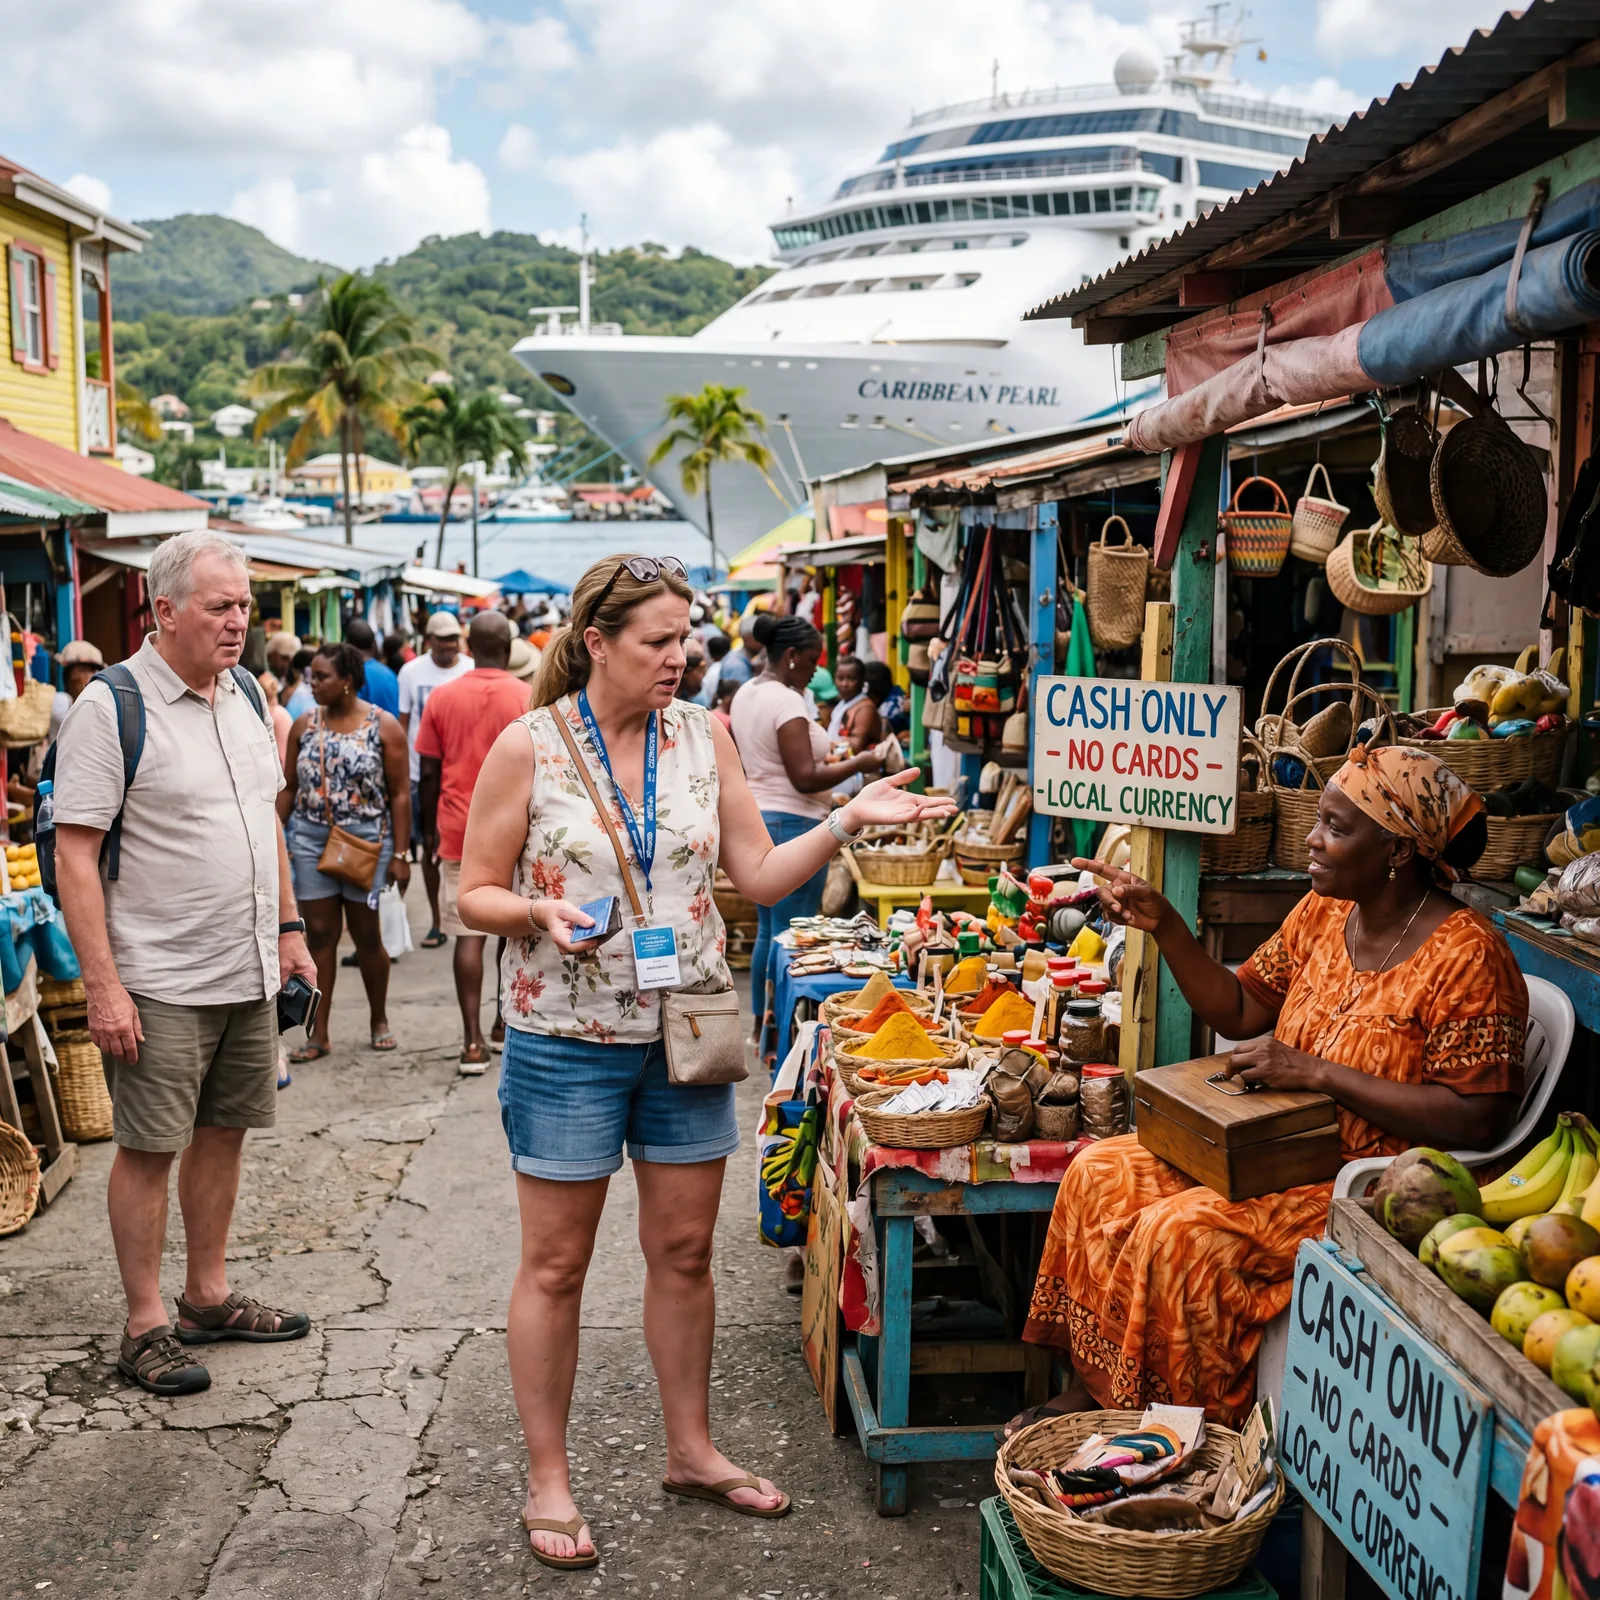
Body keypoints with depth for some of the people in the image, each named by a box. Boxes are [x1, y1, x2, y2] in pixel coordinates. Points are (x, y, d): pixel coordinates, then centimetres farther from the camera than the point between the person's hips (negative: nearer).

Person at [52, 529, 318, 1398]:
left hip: (249, 973, 7)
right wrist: (103, 986, -20)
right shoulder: (110, 707, -14)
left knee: (222, 1132, 15)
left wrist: (288, 928, 15)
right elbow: (74, 853, -16)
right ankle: (145, 1325, 15)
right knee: (148, 1147, 2)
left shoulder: (244, 695, 9)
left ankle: (208, 1296, 29)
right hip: (160, 984, -7)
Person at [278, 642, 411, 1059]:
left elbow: (399, 794, -6)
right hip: (310, 840, 3)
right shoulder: (304, 725, 5)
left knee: (366, 934, 7)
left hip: (367, 841, -3)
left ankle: (379, 1020, 27)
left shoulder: (383, 726, -6)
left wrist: (400, 854, -10)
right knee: (320, 934, 4)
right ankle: (319, 1034, 11)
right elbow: (289, 787, 9)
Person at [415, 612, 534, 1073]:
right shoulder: (528, 697, -5)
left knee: (469, 935, 1)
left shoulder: (441, 697, 0)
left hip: (460, 832, 1)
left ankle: (473, 1043, -5)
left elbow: (429, 773, 2)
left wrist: (429, 829, 13)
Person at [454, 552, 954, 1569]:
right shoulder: (529, 747, -8)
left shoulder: (703, 737, 2)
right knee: (556, 1266, 6)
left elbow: (760, 875, 2)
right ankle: (548, 1480, 21)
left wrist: (846, 822, -11)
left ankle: (692, 1450, 32)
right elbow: (475, 893, -4)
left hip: (687, 1031, 4)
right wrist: (540, 912, -23)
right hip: (568, 1039, -3)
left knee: (685, 1251, 14)